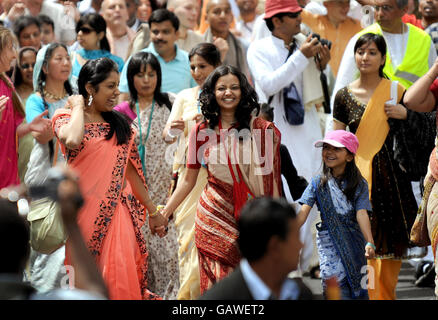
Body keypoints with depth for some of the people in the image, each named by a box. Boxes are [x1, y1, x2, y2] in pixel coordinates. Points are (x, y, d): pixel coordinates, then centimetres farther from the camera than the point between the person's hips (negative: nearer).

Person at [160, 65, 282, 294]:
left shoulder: (261, 130, 1)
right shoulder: (202, 131, 4)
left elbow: (272, 176, 4)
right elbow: (189, 180, 10)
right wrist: (164, 213, 6)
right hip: (214, 217, 0)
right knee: (218, 283, -2)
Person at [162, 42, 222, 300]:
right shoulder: (185, 97, 10)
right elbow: (167, 136, 6)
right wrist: (173, 129, -17)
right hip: (190, 171, 2)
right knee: (188, 231, -1)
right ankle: (189, 292, 7)